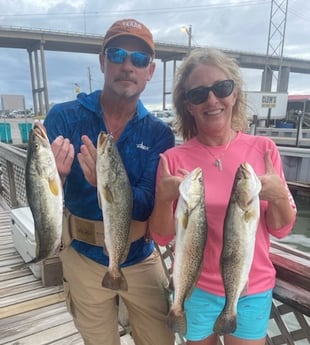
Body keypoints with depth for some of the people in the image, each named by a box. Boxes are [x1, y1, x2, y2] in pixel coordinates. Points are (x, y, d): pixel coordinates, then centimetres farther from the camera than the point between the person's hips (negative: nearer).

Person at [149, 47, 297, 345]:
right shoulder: (174, 159, -13)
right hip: (196, 290, -1)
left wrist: (278, 195, -22)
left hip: (254, 290, 1)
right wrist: (164, 198, -26)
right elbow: (162, 237, -8)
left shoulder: (264, 149, -10)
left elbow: (281, 229, -3)